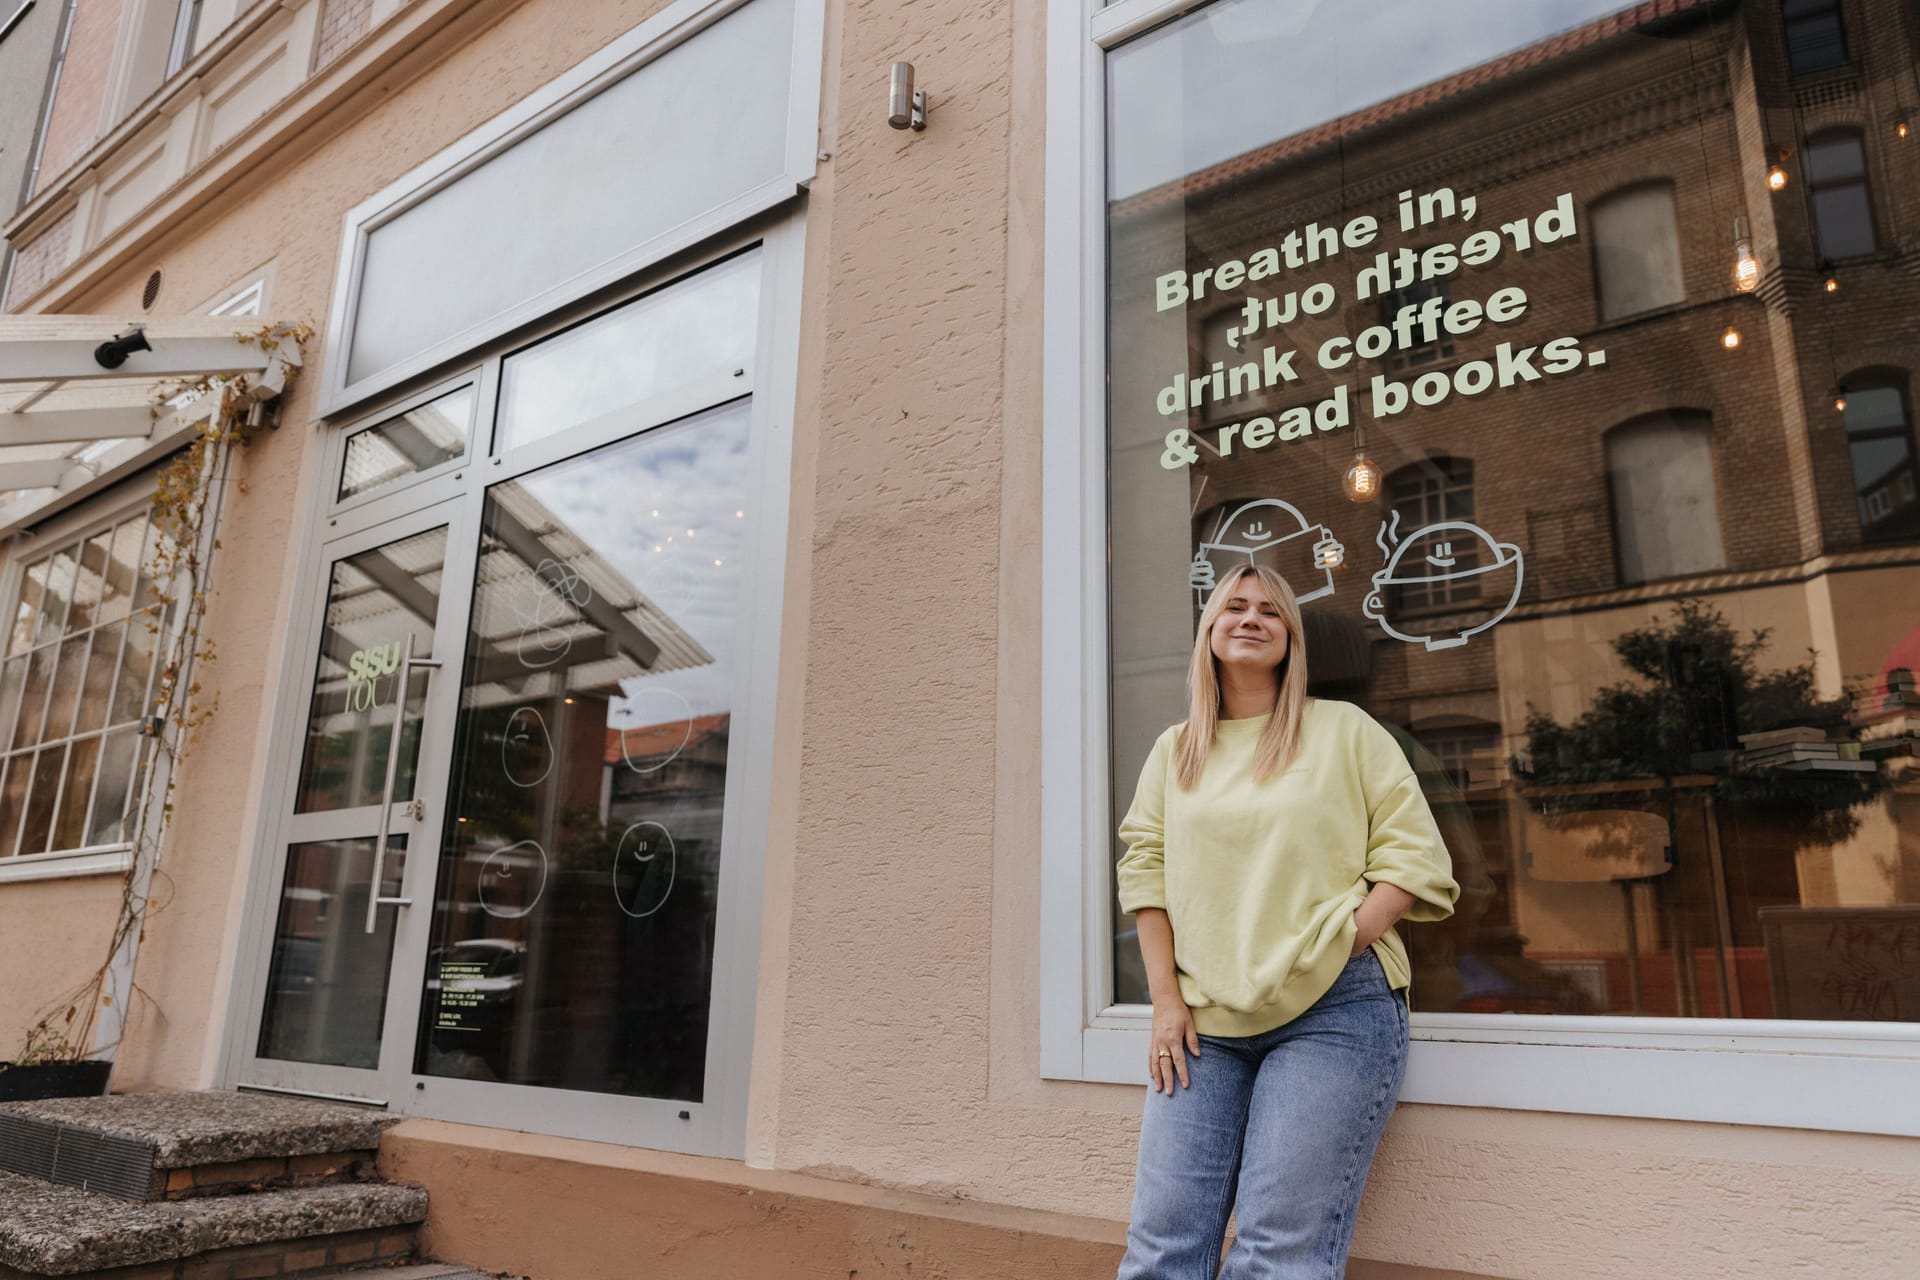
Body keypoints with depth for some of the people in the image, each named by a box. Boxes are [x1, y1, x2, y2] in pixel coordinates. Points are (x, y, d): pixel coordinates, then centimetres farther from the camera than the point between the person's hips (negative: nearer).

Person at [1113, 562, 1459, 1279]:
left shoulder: (1345, 730, 7)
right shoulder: (1174, 750, 17)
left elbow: (1417, 861, 3)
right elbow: (1145, 870, 12)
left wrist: (1334, 947, -9)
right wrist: (1166, 999, 3)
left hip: (1333, 1012, -3)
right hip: (1204, 1022, 3)